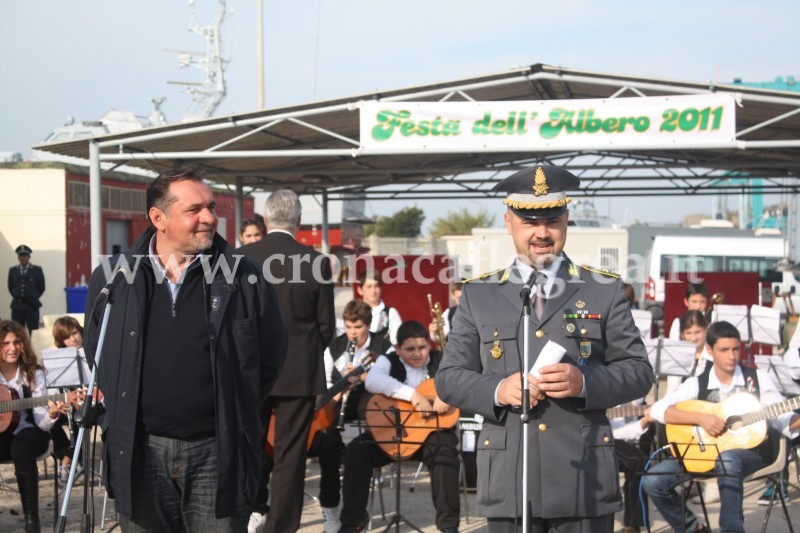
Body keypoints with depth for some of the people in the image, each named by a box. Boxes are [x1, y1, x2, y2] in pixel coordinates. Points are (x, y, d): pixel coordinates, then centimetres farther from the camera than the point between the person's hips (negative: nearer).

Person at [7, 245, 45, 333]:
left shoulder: (37, 270, 0)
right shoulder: (12, 270, 8)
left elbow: (41, 288, 5)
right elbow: (10, 287, 17)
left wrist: (33, 298, 7)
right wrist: (17, 297, 12)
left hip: (31, 306, -3)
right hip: (17, 306, 3)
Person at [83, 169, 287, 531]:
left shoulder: (244, 278, -3)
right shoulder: (112, 278, 2)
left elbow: (270, 355, 6)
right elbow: (96, 352, 16)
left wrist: (234, 416, 7)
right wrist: (125, 411, 11)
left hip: (217, 451, -1)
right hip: (138, 454, 2)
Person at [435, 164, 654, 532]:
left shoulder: (605, 290, 8)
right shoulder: (478, 295, 10)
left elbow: (638, 371, 4)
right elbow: (448, 378, 8)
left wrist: (585, 382, -15)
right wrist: (497, 390, -13)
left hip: (584, 479, 0)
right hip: (508, 482, 1)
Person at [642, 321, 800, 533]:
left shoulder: (757, 379, -1)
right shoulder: (698, 383, -2)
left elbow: (782, 419, -2)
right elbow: (657, 409, -13)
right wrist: (700, 418, -24)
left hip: (752, 450, -2)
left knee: (727, 460, -40)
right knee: (653, 481, -16)